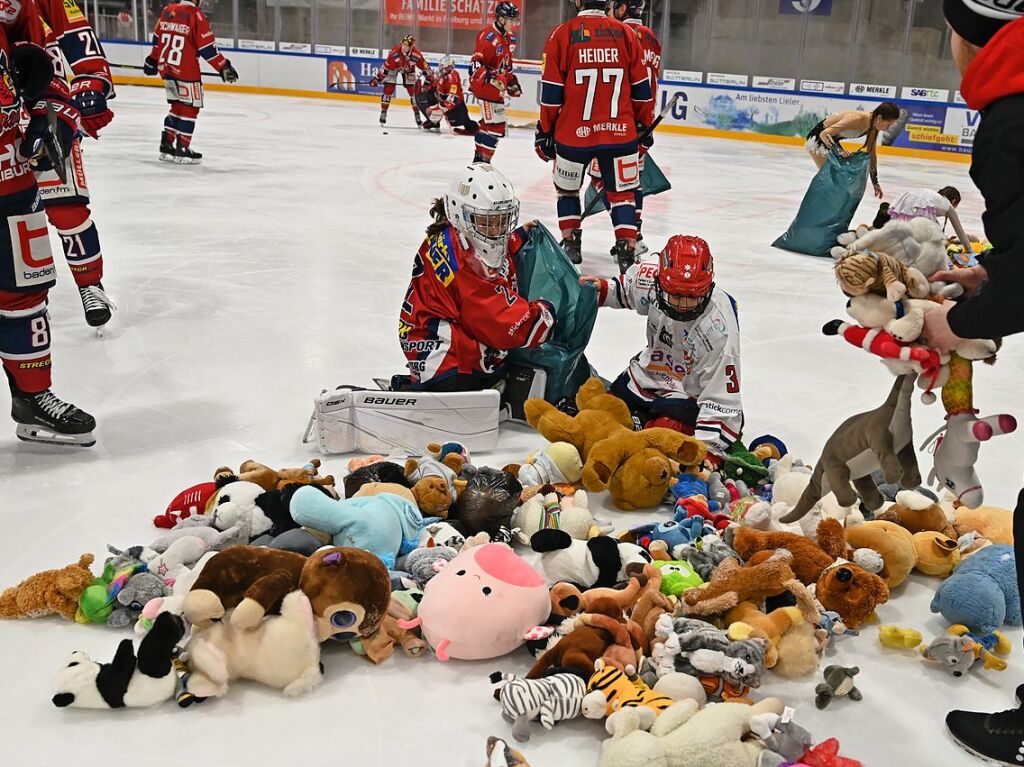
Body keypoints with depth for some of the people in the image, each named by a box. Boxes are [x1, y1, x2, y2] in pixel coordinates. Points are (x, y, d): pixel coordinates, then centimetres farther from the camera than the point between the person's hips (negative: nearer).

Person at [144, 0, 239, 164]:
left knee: (177, 107, 18)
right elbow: (207, 47, -14)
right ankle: (181, 149, 3)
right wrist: (223, 67, -8)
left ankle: (166, 145, 20)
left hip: (165, 67, 7)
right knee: (190, 108, 3)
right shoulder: (196, 16, -13)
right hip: (186, 71, -7)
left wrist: (152, 60, 29)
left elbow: (157, 38, 17)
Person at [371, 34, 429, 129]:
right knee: (388, 89, -10)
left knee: (413, 91, -3)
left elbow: (424, 67, -16)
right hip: (393, 66, -1)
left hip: (408, 69, 1)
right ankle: (383, 114, 0)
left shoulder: (416, 55, -32)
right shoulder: (395, 51, -36)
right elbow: (386, 65, -28)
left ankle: (418, 117, 7)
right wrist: (377, 78, -27)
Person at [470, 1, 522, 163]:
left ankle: (479, 158, 30)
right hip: (483, 84, -10)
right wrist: (491, 77, -35)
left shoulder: (509, 38, 10)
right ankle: (482, 161, -7)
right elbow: (475, 64, -24)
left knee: (488, 124, 18)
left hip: (497, 87, 10)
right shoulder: (488, 37, -20)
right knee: (495, 125, -13)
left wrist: (512, 82, 21)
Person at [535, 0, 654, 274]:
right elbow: (641, 87, 5)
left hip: (572, 132, -1)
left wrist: (545, 131, 7)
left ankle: (571, 244, 25)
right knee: (622, 192, 10)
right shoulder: (626, 33, 1)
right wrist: (645, 125, 17)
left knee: (567, 189, 21)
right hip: (620, 132, 1)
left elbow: (551, 92, -4)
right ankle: (627, 251, 3)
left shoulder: (562, 34, -5)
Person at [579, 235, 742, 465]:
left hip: (687, 395, -6)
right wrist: (601, 289, -6)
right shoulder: (653, 276, -19)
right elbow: (627, 289, 10)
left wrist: (709, 451, -36)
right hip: (647, 375, 6)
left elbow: (721, 401, -30)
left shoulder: (719, 328, -33)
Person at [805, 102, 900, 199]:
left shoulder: (873, 128, -9)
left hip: (832, 140, 9)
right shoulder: (857, 119, -34)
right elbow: (824, 134, -37)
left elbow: (872, 154, 3)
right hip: (817, 139, -8)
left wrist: (875, 182, 5)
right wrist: (838, 150, -53)